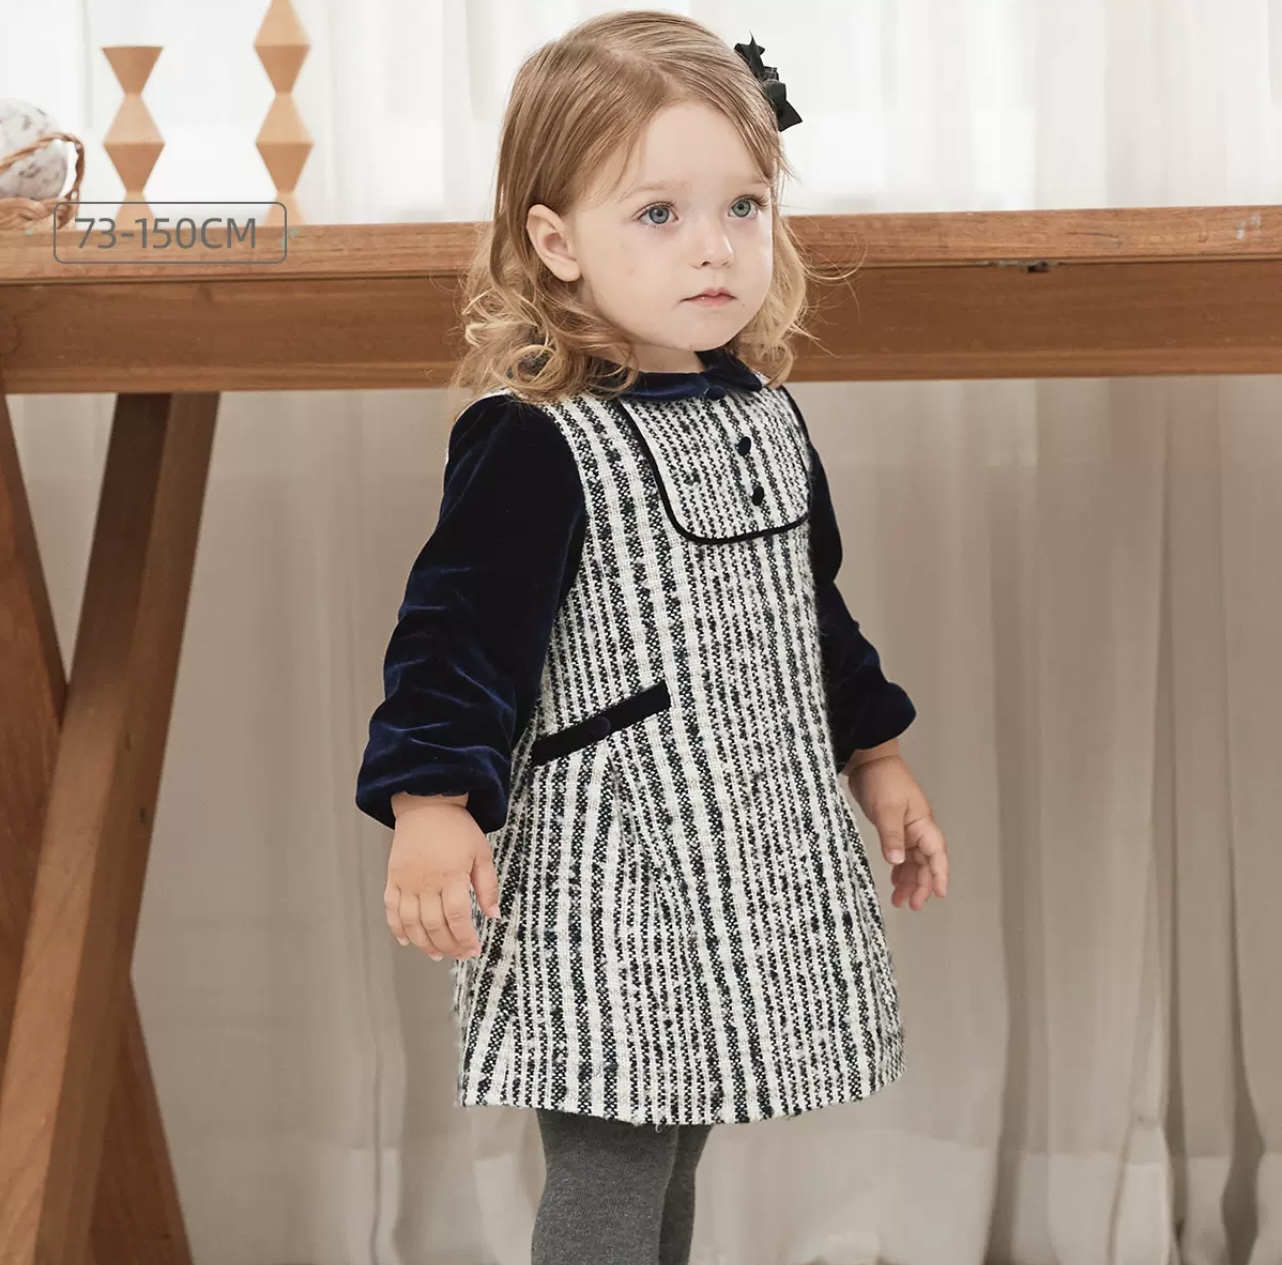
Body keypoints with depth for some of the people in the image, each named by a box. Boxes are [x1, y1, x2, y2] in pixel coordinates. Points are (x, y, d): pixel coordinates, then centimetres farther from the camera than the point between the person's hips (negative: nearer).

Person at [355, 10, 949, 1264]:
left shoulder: (765, 419, 8)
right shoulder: (535, 447, -16)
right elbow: (459, 631, -19)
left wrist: (876, 761, 24)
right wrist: (431, 807, -31)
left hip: (760, 856, 7)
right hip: (609, 874, -7)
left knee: (675, 1151, 18)